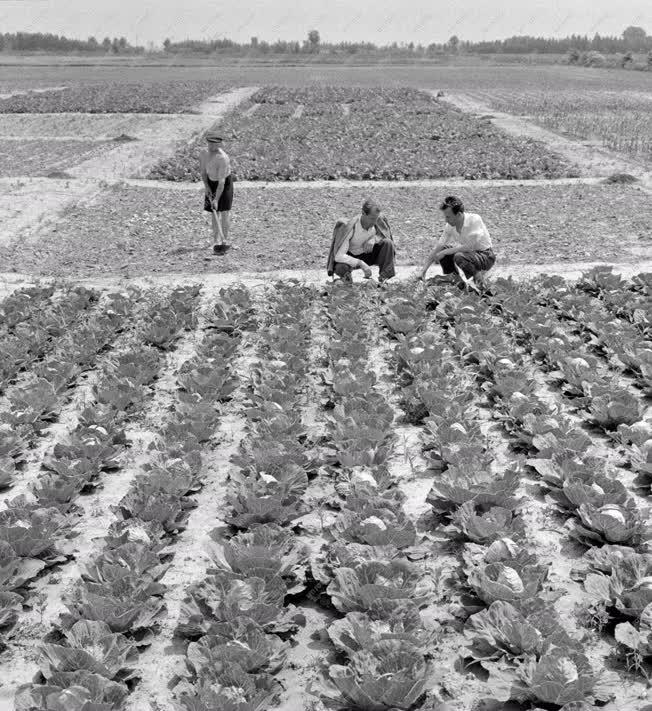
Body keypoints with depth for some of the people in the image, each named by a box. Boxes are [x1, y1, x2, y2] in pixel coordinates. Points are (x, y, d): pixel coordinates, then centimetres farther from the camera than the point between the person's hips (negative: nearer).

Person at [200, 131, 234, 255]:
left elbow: (221, 182, -30)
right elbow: (203, 172, 3)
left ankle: (225, 241, -1)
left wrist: (216, 199, -32)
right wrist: (206, 186, -12)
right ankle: (216, 242, 2)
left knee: (224, 212, -9)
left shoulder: (223, 158, -29)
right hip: (211, 183, 5)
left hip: (225, 182, -5)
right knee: (214, 212, 1)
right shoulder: (203, 154, -10)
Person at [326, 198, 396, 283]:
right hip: (352, 257, -4)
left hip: (368, 255, 4)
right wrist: (360, 263, -42)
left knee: (387, 242, -22)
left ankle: (385, 275, -15)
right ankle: (346, 274, -2)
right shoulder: (350, 228, -31)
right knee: (340, 268, -38)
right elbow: (338, 256, -33)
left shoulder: (378, 220, -19)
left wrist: (373, 240, -21)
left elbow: (385, 234, 3)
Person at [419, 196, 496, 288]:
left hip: (486, 256, -7)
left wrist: (445, 252, -24)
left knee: (459, 257, -33)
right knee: (442, 250, -10)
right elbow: (437, 249, -4)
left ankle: (477, 275, -6)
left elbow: (469, 247, -30)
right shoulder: (450, 226, -8)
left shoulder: (475, 219, -26)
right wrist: (423, 271, -8)